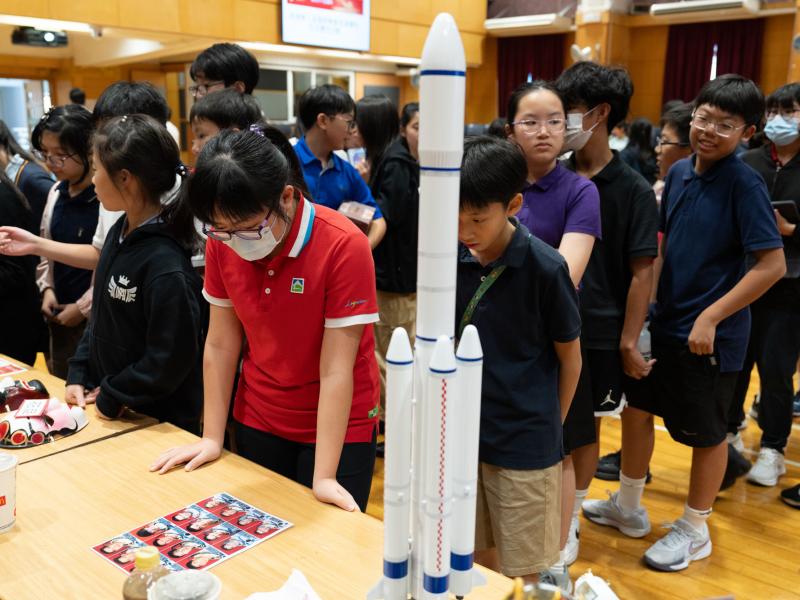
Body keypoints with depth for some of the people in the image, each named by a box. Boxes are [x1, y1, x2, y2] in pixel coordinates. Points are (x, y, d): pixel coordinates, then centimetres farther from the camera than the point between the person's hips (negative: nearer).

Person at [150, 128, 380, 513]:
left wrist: (324, 477, -23)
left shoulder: (344, 247, -25)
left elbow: (336, 370, -24)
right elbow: (220, 345, -2)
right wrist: (212, 438, 0)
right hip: (257, 422, 4)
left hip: (337, 429, -4)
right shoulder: (222, 244, -10)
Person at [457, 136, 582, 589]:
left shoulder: (545, 268, -16)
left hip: (525, 443, -4)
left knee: (521, 575, 11)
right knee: (478, 562, 20)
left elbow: (570, 357, -4)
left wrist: (549, 426, 5)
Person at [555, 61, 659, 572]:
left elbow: (643, 271, -8)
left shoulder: (632, 189, -8)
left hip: (598, 333, -3)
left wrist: (629, 341, -10)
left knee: (583, 429, 12)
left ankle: (570, 517, 31)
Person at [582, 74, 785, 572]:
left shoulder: (745, 185, -16)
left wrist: (711, 318, -20)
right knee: (638, 407, 16)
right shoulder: (679, 172, 2)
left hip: (712, 333, -6)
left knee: (706, 432, 9)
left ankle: (694, 531, 30)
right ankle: (628, 507, 37)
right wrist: (648, 303, 9)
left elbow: (772, 265, -19)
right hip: (664, 321, 7)